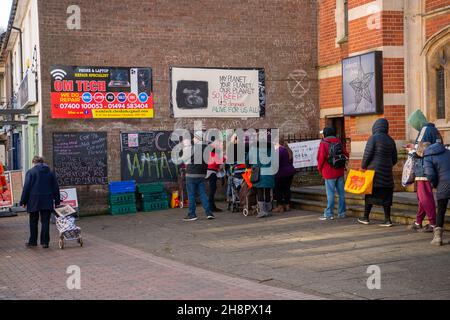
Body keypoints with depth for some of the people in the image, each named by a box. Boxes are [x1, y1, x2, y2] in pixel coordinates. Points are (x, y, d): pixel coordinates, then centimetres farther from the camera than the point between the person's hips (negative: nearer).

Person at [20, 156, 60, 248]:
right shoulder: (50, 172, 9)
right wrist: (57, 201, 15)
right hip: (47, 201, 2)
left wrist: (23, 201, -1)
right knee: (45, 222, 4)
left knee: (33, 222, 10)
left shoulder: (30, 172, -3)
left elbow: (26, 187, -6)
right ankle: (45, 242, 1)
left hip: (34, 201, -2)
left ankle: (33, 241, 15)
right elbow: (56, 187, 10)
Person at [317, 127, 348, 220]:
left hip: (329, 172, -5)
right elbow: (346, 154, 9)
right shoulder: (339, 142, 9)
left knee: (330, 193, -4)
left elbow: (321, 157, -14)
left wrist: (319, 168, 1)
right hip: (340, 171, 5)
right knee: (341, 192, 9)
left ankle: (329, 214, -4)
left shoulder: (323, 143, -8)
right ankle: (342, 212, 14)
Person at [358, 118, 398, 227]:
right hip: (387, 172, 5)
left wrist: (363, 166, 2)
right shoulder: (390, 140, 9)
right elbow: (394, 159, 14)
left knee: (370, 193, 4)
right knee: (385, 195, 6)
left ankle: (366, 218, 11)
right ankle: (387, 220, 1)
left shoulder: (373, 138, -9)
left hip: (374, 170, -5)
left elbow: (367, 154, -12)